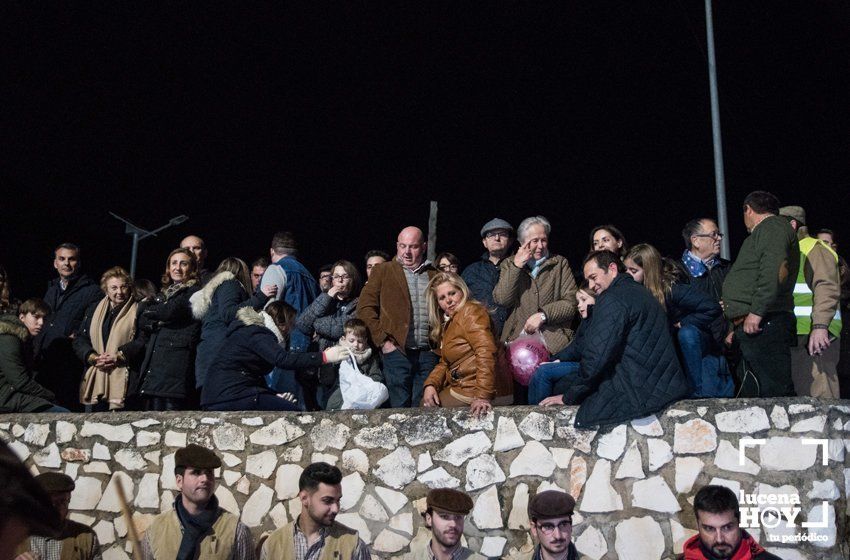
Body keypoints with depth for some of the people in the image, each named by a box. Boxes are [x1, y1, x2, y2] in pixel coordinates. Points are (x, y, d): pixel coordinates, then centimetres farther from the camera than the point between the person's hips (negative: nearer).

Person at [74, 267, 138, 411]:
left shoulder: (138, 311, 3)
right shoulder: (94, 309, 18)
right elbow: (80, 340, 13)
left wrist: (118, 357, -16)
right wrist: (93, 358, -4)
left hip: (122, 382, -5)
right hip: (94, 382, 5)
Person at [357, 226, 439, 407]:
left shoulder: (435, 275, 16)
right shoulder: (382, 271, 8)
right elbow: (365, 308, 1)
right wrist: (383, 341, -6)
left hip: (428, 354, 2)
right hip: (397, 351, -2)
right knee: (400, 407, -5)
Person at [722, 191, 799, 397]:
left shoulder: (772, 227, -1)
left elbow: (774, 270, -20)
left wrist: (756, 312, -22)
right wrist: (738, 331, 30)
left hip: (764, 326, -10)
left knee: (773, 393, -13)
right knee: (750, 392, 8)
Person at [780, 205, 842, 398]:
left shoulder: (814, 248, -1)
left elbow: (827, 288, -15)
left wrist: (820, 326, -26)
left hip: (812, 335, -9)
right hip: (793, 336, 9)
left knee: (818, 394, -14)